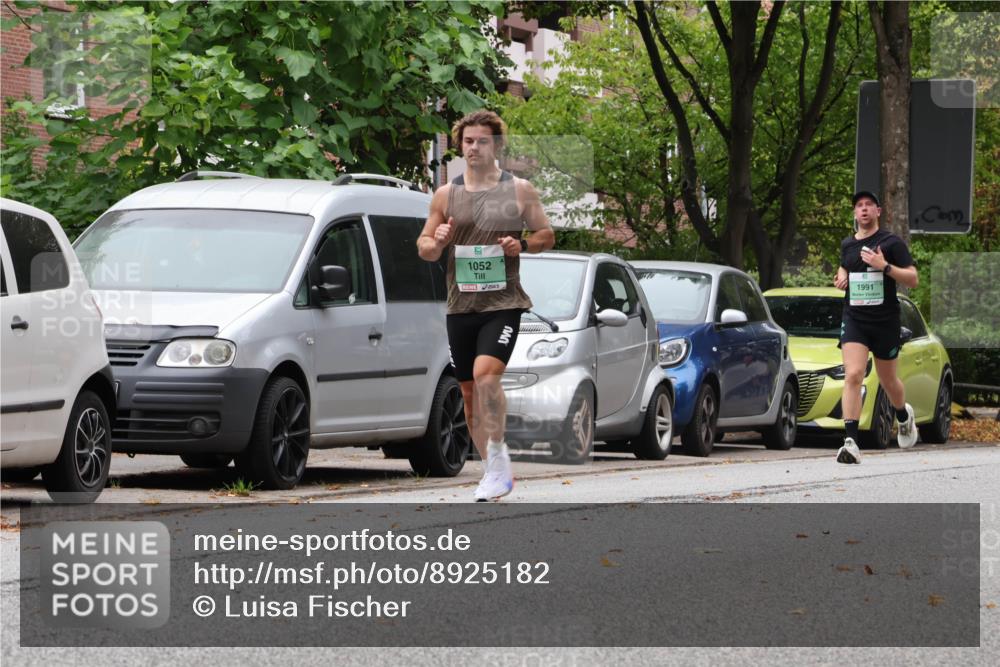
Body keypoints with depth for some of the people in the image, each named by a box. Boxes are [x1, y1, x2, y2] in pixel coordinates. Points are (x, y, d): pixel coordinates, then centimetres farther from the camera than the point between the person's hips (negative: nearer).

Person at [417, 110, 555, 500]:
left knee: (486, 375, -24)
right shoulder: (446, 195, 8)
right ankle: (494, 469, 21)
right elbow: (423, 248, 12)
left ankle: (497, 459, -17)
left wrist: (522, 244, -11)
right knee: (470, 392, 8)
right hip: (461, 306, 4)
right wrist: (436, 242, -12)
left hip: (503, 303, -4)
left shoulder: (519, 190, 3)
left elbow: (547, 235, 9)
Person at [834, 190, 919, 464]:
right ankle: (851, 443, -24)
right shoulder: (847, 245, 10)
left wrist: (885, 266, -20)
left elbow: (912, 279, -6)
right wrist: (841, 278, 9)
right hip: (854, 319, 2)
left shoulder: (892, 243, -3)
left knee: (887, 380, 13)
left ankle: (904, 416, 47)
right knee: (853, 376, -17)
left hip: (885, 321, -2)